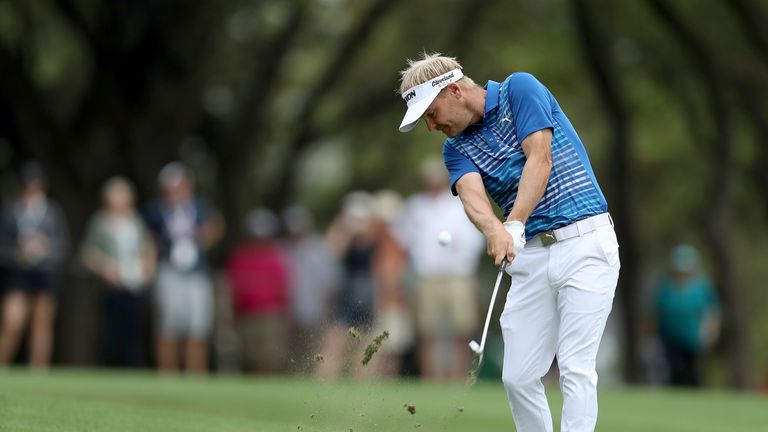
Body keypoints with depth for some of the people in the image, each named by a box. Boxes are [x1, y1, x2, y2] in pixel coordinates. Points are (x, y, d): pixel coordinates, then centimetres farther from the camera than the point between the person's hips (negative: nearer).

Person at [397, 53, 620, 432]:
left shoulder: (520, 89, -3)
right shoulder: (456, 149, 10)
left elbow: (540, 159, -15)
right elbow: (472, 195, -12)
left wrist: (513, 226, -27)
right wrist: (494, 230, -35)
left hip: (585, 242, -6)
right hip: (532, 255, 6)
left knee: (575, 368, -11)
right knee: (518, 376, 2)